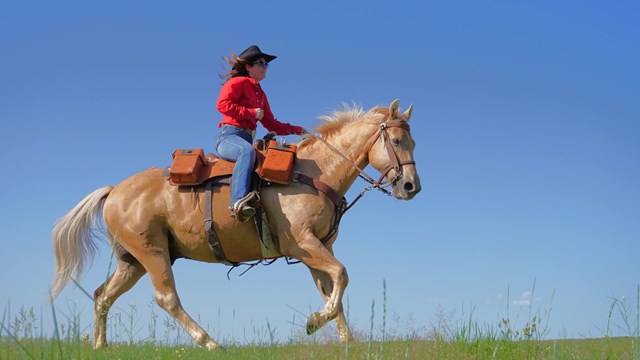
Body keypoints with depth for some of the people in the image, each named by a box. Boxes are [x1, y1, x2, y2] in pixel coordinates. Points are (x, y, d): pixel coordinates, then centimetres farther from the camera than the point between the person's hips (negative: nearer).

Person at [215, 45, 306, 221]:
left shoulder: (260, 94, 27)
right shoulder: (238, 82, 4)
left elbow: (272, 125, 27)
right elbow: (222, 104, -13)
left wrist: (297, 130, 18)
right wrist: (252, 112, -11)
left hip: (247, 139, 9)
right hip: (228, 135, -9)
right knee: (247, 150, -40)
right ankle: (238, 202, -55)